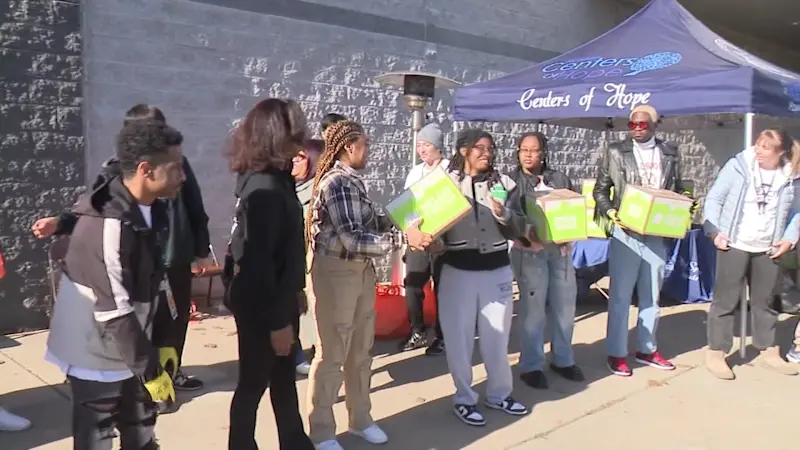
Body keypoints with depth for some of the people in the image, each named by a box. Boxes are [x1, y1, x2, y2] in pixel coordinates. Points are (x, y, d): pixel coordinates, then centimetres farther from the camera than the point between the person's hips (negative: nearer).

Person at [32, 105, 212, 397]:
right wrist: (59, 223, -25)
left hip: (177, 258, 4)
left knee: (178, 318, 17)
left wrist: (202, 250, 7)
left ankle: (172, 373, 39)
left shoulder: (176, 162, -2)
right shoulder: (116, 171, -8)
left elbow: (195, 210, 4)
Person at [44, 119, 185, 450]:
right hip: (98, 357, -7)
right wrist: (150, 370, -18)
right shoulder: (107, 225, -27)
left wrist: (162, 343, 4)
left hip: (131, 352, 8)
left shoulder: (151, 211, -1)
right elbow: (115, 313, -25)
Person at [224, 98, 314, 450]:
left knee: (284, 379, 20)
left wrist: (295, 292, 18)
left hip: (278, 300, 9)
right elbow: (259, 261, -25)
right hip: (261, 307, -9)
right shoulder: (264, 189, -24)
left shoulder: (275, 179, 5)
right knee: (254, 383, 9)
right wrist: (276, 320, -22)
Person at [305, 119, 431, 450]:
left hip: (361, 269, 9)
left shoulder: (352, 181, 10)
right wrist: (403, 238, -28)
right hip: (336, 271, -9)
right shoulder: (336, 182, -20)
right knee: (332, 354, 1)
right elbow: (353, 239, -27)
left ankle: (360, 418, 33)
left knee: (360, 350, 17)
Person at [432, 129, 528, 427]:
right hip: (457, 271, -2)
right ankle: (464, 399, 22)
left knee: (497, 336, 13)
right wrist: (434, 240, -22)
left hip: (497, 270, 2)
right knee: (459, 337, 5)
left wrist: (503, 214, -16)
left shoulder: (505, 184, 5)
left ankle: (499, 393, 32)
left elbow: (519, 229, 3)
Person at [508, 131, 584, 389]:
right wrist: (525, 234, -23)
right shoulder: (512, 181, 1)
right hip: (529, 251, -4)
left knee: (564, 306, 9)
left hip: (560, 249, 4)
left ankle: (563, 360, 26)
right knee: (534, 309, -2)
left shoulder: (560, 179, 13)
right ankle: (531, 366, 11)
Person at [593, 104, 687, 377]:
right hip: (625, 233, -3)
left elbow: (677, 190, 13)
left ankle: (647, 349, 27)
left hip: (657, 235, 3)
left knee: (651, 296, 13)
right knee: (620, 296, 3)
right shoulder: (615, 152, 0)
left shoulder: (670, 154, 8)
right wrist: (610, 212, -14)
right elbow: (600, 190, 2)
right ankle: (617, 353, 13)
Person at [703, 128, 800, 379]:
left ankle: (769, 352, 29)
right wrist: (715, 231, -13)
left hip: (768, 250, 3)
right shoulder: (738, 166, -8)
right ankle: (716, 354, 9)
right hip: (734, 245, -3)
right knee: (726, 301, 1)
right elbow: (714, 199, -5)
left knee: (764, 301, 16)